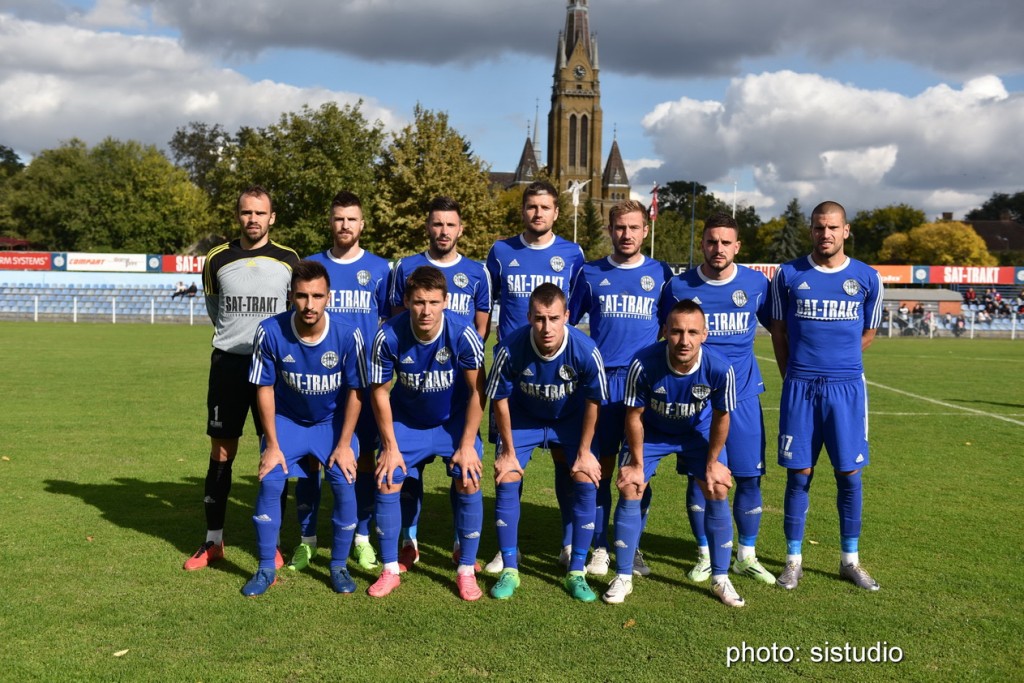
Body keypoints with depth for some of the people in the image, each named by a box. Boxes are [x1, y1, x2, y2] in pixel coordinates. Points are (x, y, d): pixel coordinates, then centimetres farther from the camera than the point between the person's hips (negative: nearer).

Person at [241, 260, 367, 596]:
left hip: (334, 421, 0)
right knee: (270, 482, -15)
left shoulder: (347, 335, -24)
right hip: (287, 420, 0)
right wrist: (272, 445, -11)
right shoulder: (270, 332, -23)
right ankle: (266, 569, 3)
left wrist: (343, 444, -11)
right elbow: (265, 388, -12)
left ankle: (338, 566, 8)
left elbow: (355, 391, -11)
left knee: (345, 484, -14)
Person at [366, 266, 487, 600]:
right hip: (406, 420, 1)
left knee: (468, 482, -13)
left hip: (455, 420, -1)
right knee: (386, 482, -7)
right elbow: (380, 391, -12)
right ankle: (390, 570, 10)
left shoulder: (463, 334, -28)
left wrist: (467, 445, -15)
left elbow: (477, 391, -16)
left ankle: (466, 571, 4)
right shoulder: (389, 337, -26)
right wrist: (390, 446, -10)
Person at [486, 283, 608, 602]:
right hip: (523, 418, 0)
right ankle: (509, 570, 5)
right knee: (506, 480, -11)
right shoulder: (511, 348, -32)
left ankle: (576, 573, 4)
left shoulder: (585, 351, -32)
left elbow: (593, 402, -15)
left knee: (587, 483, -11)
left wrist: (584, 452, -9)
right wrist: (508, 452, -9)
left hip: (570, 420, 0)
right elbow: (500, 399, -15)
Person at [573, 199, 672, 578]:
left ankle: (633, 547, 17)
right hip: (601, 381, 0)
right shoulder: (590, 274, 7)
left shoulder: (661, 274, 7)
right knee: (601, 466, 2)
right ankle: (600, 548, 12)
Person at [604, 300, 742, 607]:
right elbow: (634, 415, -18)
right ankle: (623, 577, 5)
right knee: (629, 489, -10)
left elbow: (721, 417, -13)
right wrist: (637, 463, -11)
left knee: (718, 491, -7)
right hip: (651, 432, -1)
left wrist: (712, 463, -6)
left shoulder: (720, 368, -33)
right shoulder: (643, 363, -36)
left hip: (698, 433, 1)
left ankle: (720, 579, 11)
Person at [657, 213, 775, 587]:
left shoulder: (756, 283, 0)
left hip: (743, 393, 1)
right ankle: (705, 555, 19)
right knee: (698, 476, 3)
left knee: (749, 477, 3)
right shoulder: (679, 286, -2)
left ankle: (746, 555, 19)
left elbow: (777, 328, 13)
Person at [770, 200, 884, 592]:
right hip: (800, 387, -1)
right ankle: (794, 560, 13)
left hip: (847, 387, 1)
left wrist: (837, 363, 10)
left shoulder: (867, 278, 3)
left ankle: (850, 560, 18)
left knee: (849, 473, 4)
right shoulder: (788, 275, 2)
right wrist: (795, 375, 9)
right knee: (798, 474, 2)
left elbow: (868, 333, 14)